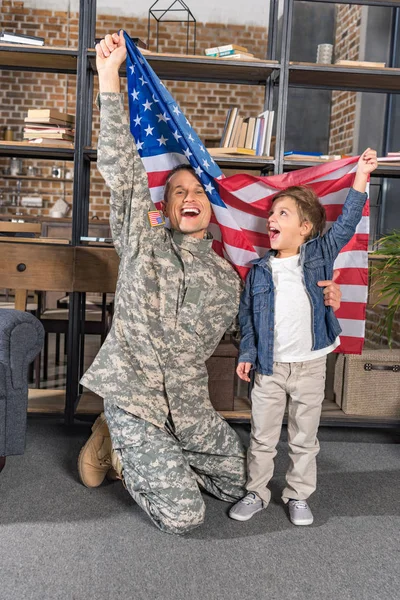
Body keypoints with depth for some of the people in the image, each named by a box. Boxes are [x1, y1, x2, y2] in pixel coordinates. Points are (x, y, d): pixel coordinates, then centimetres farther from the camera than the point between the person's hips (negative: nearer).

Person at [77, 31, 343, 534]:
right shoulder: (143, 241, -4)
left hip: (189, 408, 5)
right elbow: (120, 167, -12)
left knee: (238, 482, 14)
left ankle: (145, 460, 27)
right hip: (134, 399, -5)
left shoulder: (226, 278, 6)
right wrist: (108, 76, -18)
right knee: (182, 518, -9)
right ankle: (117, 446, 16)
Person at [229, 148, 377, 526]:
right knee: (262, 436, 11)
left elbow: (345, 224, -6)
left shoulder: (318, 255, -1)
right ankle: (256, 492, 27)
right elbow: (247, 315, 4)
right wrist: (247, 354, 0)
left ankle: (298, 495, 30)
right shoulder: (259, 269, 0)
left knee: (304, 438, 13)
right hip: (269, 367, 1)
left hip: (311, 365, 0)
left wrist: (361, 175, -9)